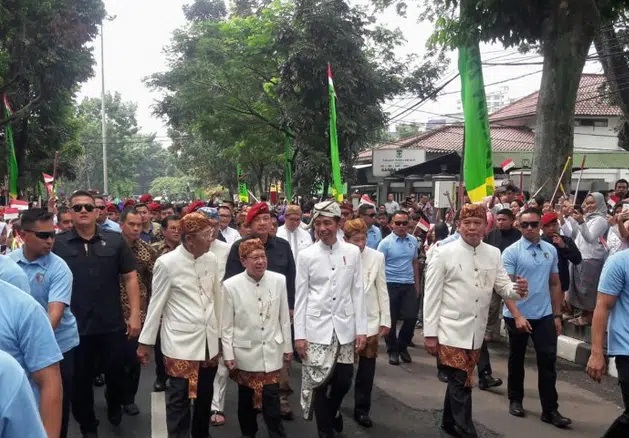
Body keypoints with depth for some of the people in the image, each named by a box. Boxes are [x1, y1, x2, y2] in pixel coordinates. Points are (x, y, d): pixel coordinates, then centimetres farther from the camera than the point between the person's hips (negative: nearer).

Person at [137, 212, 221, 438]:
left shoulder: (211, 259, 2)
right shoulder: (167, 263, -11)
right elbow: (156, 304, -5)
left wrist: (220, 332, 15)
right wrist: (145, 342, -1)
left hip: (209, 341, 5)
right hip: (181, 343, -5)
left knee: (205, 397, 16)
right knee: (179, 399, 3)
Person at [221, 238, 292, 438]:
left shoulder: (279, 280, -6)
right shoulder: (231, 285, -12)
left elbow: (284, 317, 2)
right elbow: (227, 324, -6)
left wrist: (287, 347, 7)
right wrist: (228, 355, -5)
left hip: (271, 351, 1)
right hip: (245, 352, 0)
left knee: (271, 397, 1)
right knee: (246, 397, 15)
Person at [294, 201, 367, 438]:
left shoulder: (352, 252, 1)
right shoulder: (306, 255, -2)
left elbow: (358, 292, 3)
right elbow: (300, 297, 0)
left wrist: (361, 329, 1)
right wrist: (299, 334, -3)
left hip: (345, 328, 1)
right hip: (317, 329, -1)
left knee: (343, 382, 8)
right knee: (319, 384, 2)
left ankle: (332, 411, 40)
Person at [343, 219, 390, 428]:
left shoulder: (377, 257, -4)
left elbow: (382, 290, 2)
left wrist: (385, 320, 2)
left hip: (370, 320, 2)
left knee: (367, 368, 9)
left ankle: (361, 410, 24)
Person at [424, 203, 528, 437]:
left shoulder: (494, 254, 3)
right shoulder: (443, 253, -10)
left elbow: (503, 287, 4)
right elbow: (431, 295, -9)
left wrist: (517, 289, -21)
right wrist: (430, 333, -11)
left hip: (476, 332, 5)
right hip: (451, 330, -5)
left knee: (460, 381, 19)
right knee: (461, 384, -5)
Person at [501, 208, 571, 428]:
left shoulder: (551, 250, 4)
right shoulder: (511, 252, -10)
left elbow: (555, 284, 11)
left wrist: (557, 314, 9)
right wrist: (517, 316, -23)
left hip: (544, 315, 3)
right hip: (517, 315, -3)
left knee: (548, 360, -1)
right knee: (517, 359, 12)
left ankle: (550, 409, 6)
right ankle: (515, 400, 29)